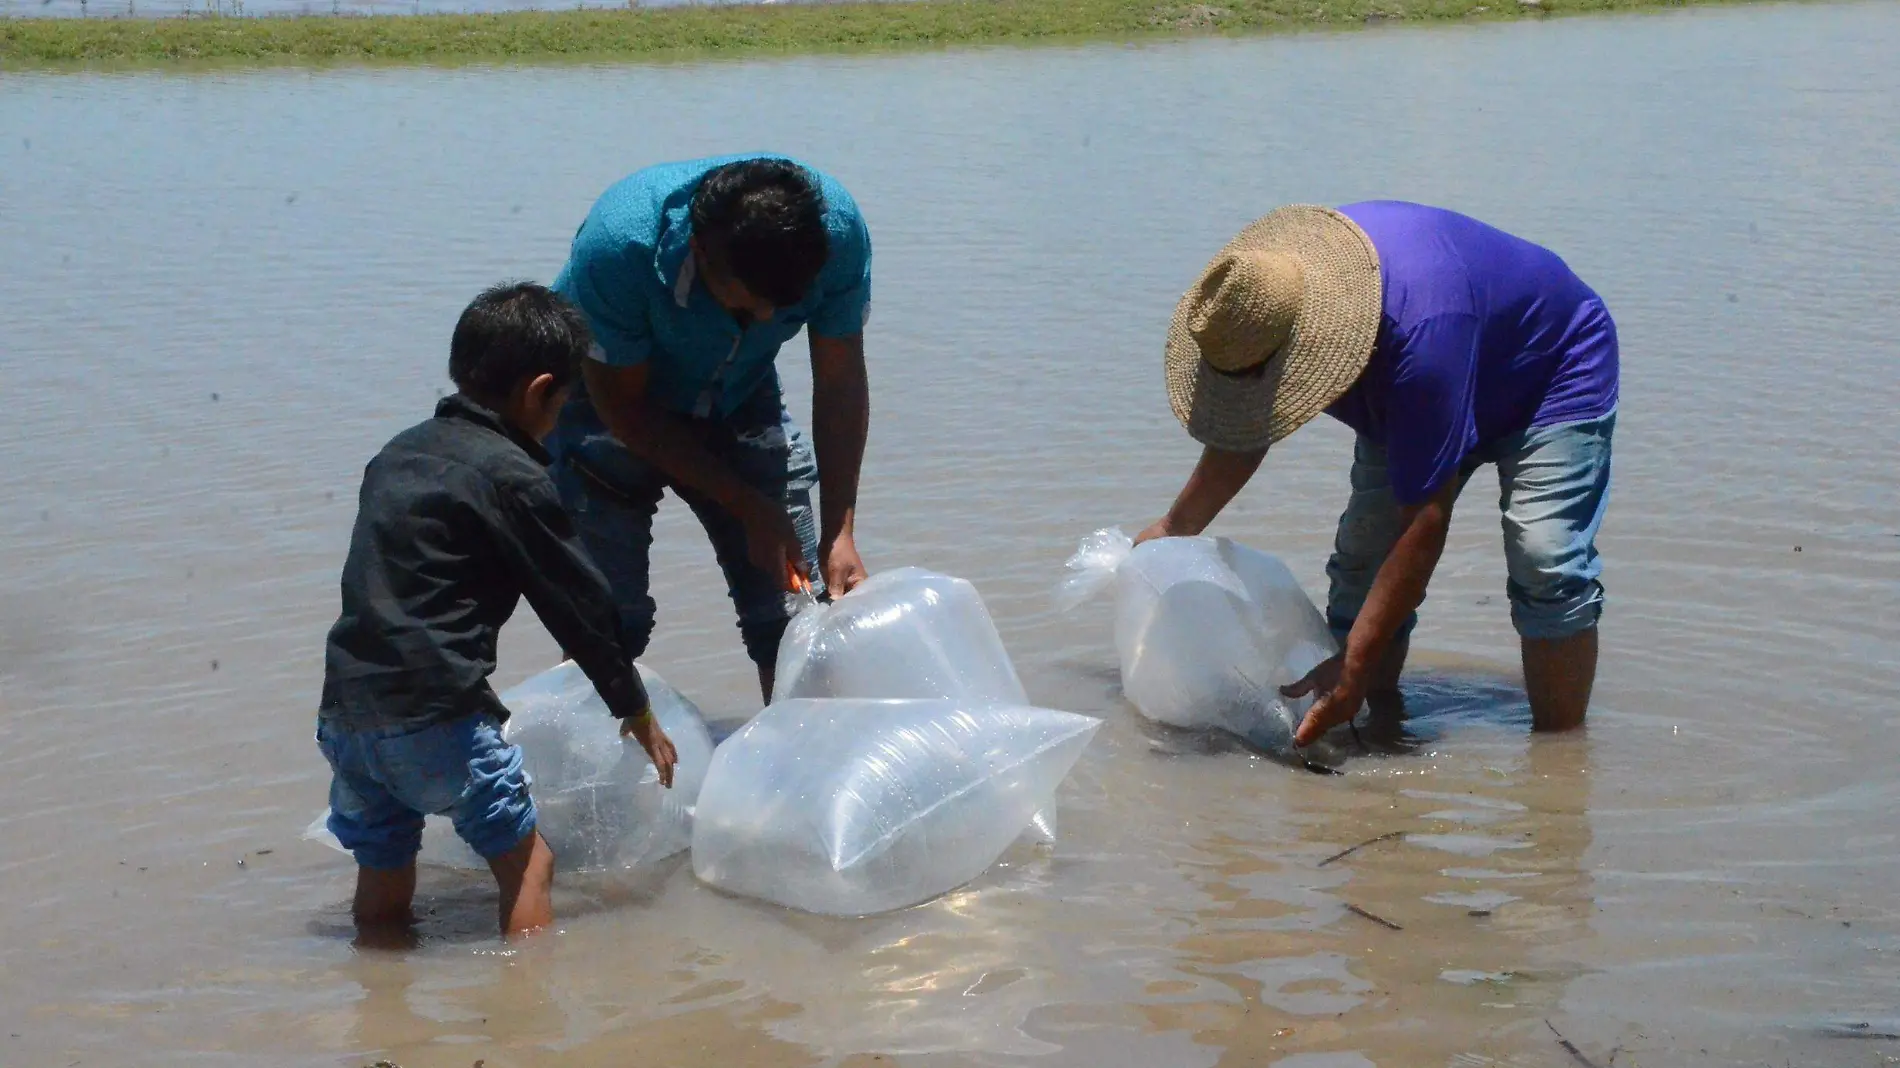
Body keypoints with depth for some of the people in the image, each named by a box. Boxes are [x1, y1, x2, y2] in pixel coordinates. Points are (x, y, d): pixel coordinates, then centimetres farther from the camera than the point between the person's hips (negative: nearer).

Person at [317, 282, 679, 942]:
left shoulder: (397, 454, 17)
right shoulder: (512, 477, -6)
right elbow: (577, 600, 0)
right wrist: (637, 712, 12)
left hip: (345, 707, 8)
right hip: (438, 711, -7)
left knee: (383, 878, 18)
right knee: (526, 861, 4)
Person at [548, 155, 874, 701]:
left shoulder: (836, 227, -28)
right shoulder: (617, 245, -37)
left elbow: (840, 382, -15)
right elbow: (623, 405, -23)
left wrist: (839, 534, -20)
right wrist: (749, 507, -22)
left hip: (740, 400, 3)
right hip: (610, 397, -3)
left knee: (801, 609, -3)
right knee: (607, 620, -12)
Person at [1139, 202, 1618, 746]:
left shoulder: (1421, 334, -46)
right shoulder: (1270, 296, -23)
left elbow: (1425, 523, -42)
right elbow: (1248, 424, 1)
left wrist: (1354, 669, -40)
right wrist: (1173, 528, 3)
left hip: (1553, 377, -7)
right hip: (1416, 399, 7)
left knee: (1546, 566, -23)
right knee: (1364, 555, -5)